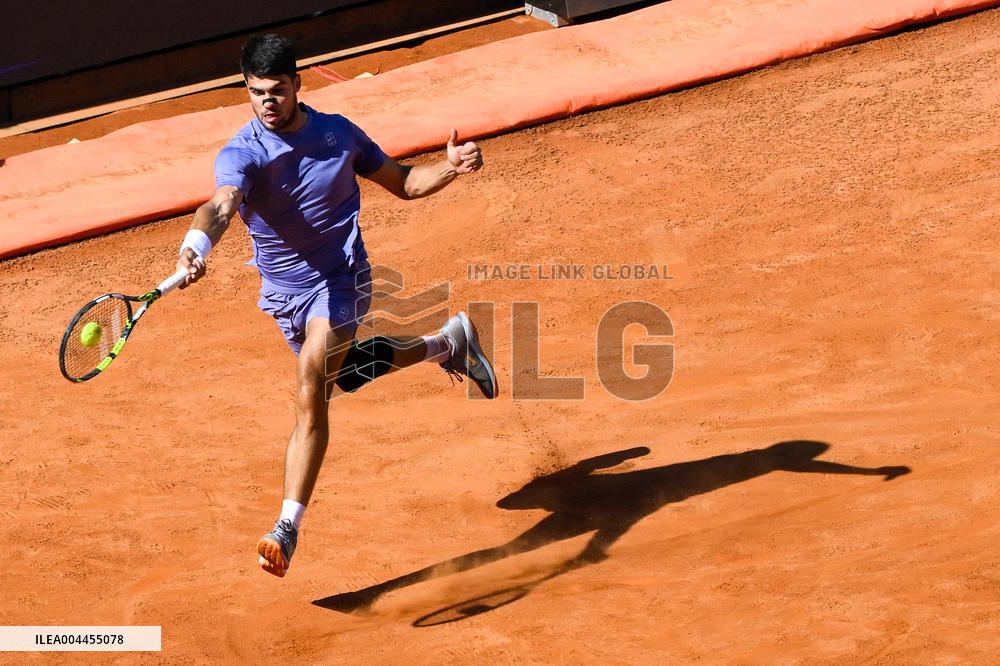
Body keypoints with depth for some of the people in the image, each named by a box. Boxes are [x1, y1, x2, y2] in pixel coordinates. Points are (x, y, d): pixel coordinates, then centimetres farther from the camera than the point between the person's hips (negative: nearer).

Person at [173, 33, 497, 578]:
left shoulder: (338, 134, -6)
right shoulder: (239, 155, -16)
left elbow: (402, 182, 9)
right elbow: (222, 206, -38)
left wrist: (450, 168, -10)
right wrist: (195, 247, -60)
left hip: (341, 280, -3)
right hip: (284, 294, 3)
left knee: (310, 393, -22)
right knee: (349, 373, 26)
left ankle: (288, 527, -24)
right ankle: (446, 344, 55)